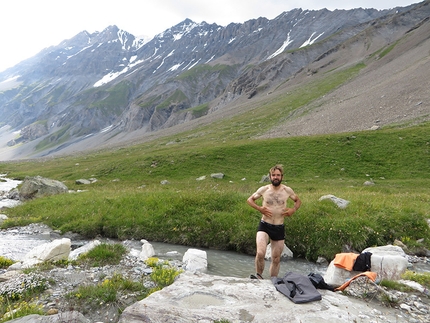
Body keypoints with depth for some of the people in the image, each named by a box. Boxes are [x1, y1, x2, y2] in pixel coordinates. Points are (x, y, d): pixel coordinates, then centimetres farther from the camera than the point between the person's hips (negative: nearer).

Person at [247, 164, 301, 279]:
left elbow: (298, 201, 20)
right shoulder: (264, 189, -1)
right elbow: (250, 199, 11)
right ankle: (259, 276, 1)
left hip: (279, 228, 2)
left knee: (276, 259, 11)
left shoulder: (287, 190, 2)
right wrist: (259, 208, -6)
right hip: (264, 226, -2)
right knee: (260, 253, -22)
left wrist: (293, 209, 0)